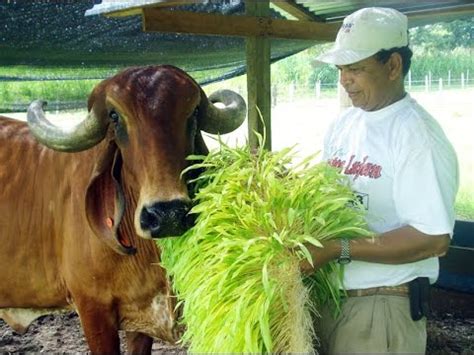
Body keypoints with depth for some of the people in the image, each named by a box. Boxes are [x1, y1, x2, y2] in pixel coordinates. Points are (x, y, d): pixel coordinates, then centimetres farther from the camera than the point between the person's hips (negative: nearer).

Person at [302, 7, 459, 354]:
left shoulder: (418, 136, -17)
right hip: (327, 295, 7)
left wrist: (337, 250, -25)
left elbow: (433, 240, -22)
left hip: (381, 308, -6)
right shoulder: (341, 125, 6)